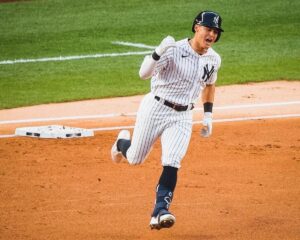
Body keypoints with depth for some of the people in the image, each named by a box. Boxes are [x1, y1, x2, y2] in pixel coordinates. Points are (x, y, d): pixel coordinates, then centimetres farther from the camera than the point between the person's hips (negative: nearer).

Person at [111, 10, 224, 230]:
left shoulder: (213, 60, 1)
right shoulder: (174, 50, -18)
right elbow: (144, 74, -25)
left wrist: (208, 115, 13)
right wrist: (158, 54, -43)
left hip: (182, 117, 3)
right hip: (155, 108, -3)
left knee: (172, 164, -15)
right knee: (135, 159, 9)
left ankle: (160, 212, -17)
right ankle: (123, 142, 44)